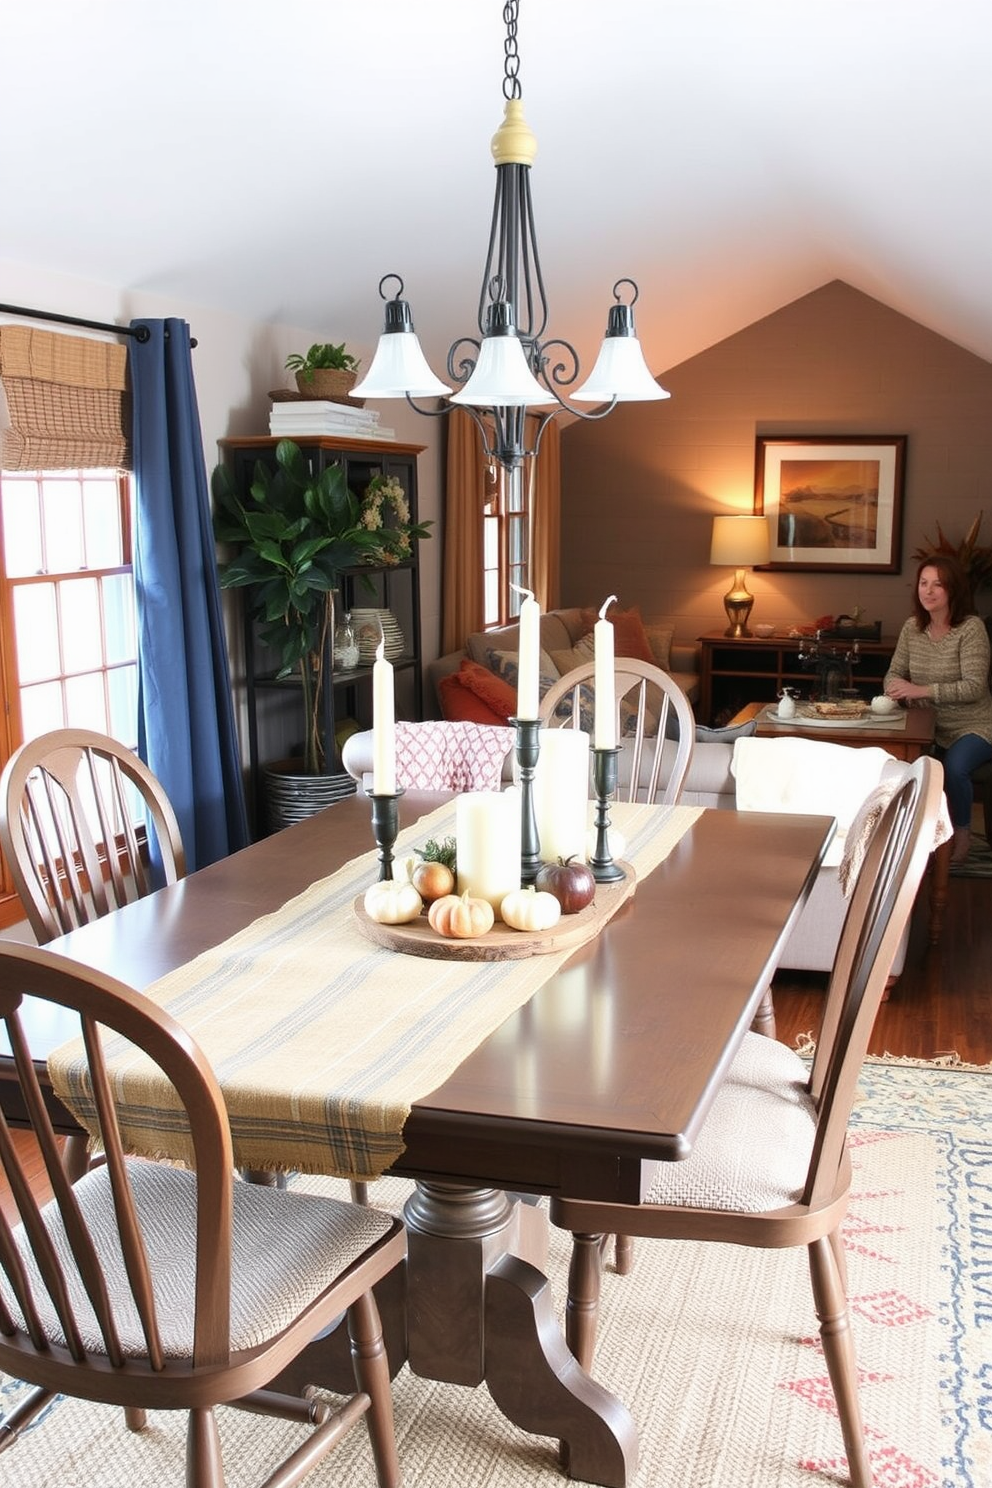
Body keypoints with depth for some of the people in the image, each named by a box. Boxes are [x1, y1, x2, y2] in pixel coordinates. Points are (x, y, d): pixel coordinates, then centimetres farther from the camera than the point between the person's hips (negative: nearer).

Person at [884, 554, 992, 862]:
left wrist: (922, 690, -30)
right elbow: (893, 674, 8)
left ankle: (962, 833, -5)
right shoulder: (912, 627, 3)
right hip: (930, 726, 5)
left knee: (954, 767, -33)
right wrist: (897, 687, -17)